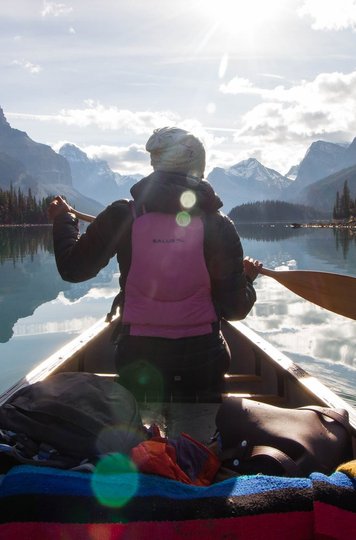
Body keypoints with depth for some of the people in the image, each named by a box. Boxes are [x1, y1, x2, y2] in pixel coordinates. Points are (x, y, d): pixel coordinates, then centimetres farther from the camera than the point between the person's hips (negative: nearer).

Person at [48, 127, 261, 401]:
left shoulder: (121, 216, -10)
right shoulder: (219, 225, -9)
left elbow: (72, 268, 1)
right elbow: (235, 309, -7)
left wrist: (63, 218, 19)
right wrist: (247, 277, 16)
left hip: (137, 358, 0)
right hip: (202, 361, 0)